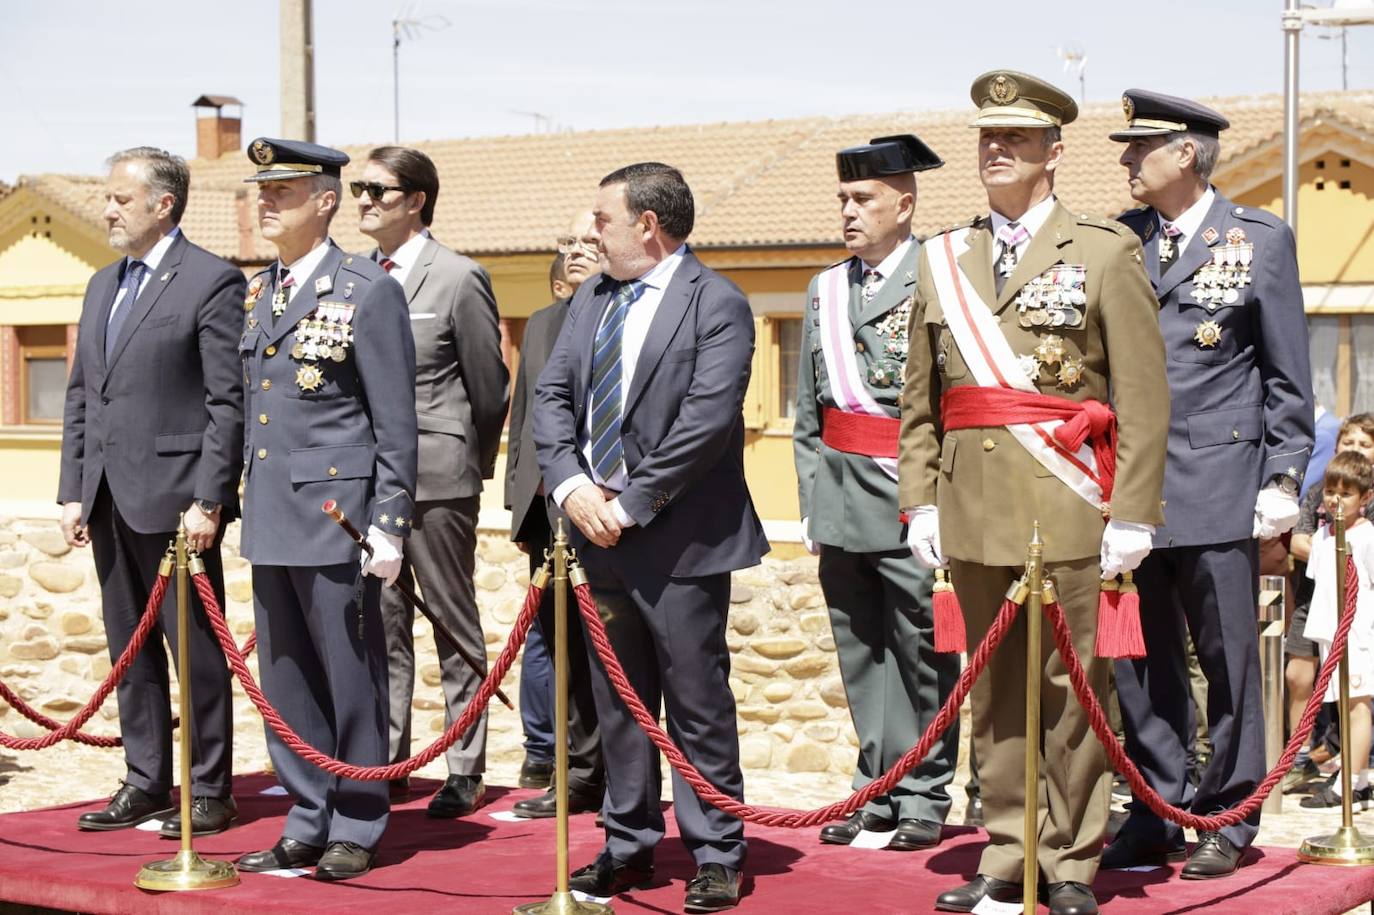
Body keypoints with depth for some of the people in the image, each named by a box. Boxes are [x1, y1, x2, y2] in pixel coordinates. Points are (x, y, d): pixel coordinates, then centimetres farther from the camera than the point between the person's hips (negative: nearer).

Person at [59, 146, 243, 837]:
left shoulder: (212, 281, -7)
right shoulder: (102, 285, 17)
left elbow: (228, 402, -12)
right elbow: (80, 396, 18)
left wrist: (208, 501, -16)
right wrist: (72, 490, 10)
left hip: (174, 497, -7)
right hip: (109, 500, 8)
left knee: (196, 650, 0)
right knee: (130, 650, 12)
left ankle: (208, 791, 8)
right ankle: (145, 783, 21)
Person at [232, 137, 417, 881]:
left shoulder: (368, 290, -7)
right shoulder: (258, 293, 14)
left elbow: (395, 421, -9)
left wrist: (390, 525, -13)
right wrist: (245, 499, 14)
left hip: (334, 514, -7)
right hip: (270, 515, 7)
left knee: (349, 674, 1)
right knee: (284, 677, 10)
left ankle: (356, 828, 12)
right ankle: (308, 821, 20)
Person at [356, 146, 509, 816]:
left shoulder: (459, 279, -7)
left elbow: (490, 390, -3)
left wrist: (471, 465, 5)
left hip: (436, 478, -5)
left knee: (455, 625, 3)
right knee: (381, 627, 11)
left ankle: (465, 772, 9)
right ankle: (386, 762, 19)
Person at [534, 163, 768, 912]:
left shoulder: (717, 305, -9)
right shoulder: (591, 300, 14)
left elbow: (706, 421, -17)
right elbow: (551, 395, 9)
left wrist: (631, 504, -17)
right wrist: (571, 485, -8)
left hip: (679, 539, -7)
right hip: (601, 535, 7)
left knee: (698, 703, 0)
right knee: (618, 702, 13)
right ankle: (629, 844, 23)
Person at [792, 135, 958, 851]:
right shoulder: (825, 289, 15)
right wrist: (812, 500, 14)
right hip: (842, 501, 6)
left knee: (922, 651, 0)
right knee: (861, 653, 10)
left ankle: (925, 797, 9)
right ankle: (878, 789, 19)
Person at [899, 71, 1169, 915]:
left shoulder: (1107, 253, 1)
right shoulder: (942, 261, 13)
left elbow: (1144, 399, -4)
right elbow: (921, 401, 15)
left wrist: (1132, 515, -10)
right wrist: (921, 501, 6)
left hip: (1067, 510, -4)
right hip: (974, 511, 4)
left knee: (1070, 687, 0)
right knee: (994, 691, 9)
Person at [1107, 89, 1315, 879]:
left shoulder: (1260, 239, 1)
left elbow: (1288, 375, 2)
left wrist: (1284, 478, -4)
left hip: (1218, 487, -3)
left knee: (1228, 658, 2)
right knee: (1141, 661, 7)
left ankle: (1227, 818, 13)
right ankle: (1157, 811, 17)